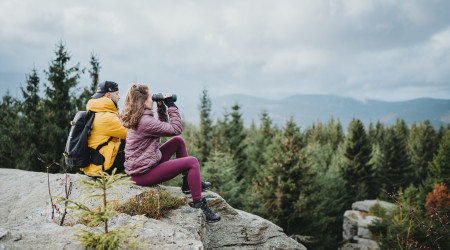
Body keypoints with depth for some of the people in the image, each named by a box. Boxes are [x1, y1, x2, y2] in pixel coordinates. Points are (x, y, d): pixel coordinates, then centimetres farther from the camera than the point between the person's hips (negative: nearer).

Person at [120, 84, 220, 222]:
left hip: (138, 167, 10)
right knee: (192, 162, -11)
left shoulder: (137, 118, 9)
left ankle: (188, 182, 21)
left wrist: (161, 108, 9)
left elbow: (164, 126, 21)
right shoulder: (145, 121, -24)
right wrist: (171, 106, -12)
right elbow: (176, 129, -20)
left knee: (178, 141, 17)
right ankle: (198, 205, -8)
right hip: (143, 174, -10)